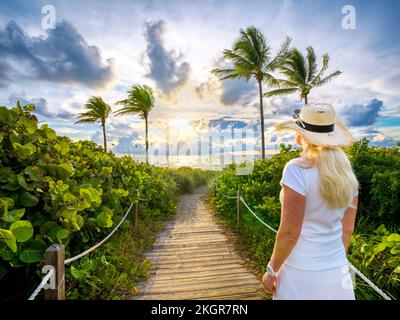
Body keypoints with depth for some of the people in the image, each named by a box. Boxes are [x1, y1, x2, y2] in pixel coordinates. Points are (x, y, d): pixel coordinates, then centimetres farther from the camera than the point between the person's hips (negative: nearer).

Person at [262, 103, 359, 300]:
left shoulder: (297, 169, -22)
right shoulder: (346, 172, -2)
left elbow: (290, 232, -21)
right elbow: (347, 229, 6)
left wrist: (271, 270, -7)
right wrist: (335, 260, 20)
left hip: (303, 275, -5)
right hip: (338, 271, 6)